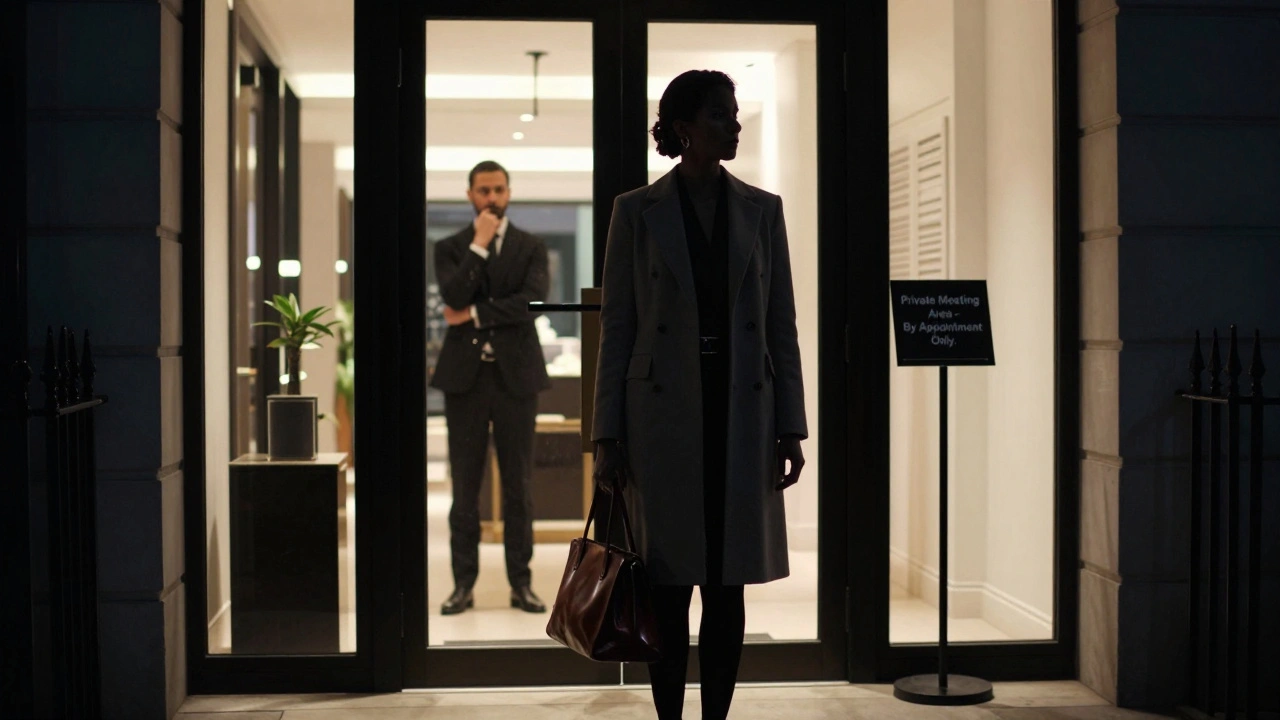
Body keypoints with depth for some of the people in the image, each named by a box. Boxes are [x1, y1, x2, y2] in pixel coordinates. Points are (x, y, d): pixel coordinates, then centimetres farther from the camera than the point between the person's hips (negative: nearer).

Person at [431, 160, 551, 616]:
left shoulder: (531, 248, 7)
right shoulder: (450, 248, 8)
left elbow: (532, 301, -10)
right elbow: (454, 297, -10)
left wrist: (474, 315, -9)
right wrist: (478, 246, -11)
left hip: (515, 374, 0)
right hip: (465, 374, 0)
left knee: (517, 485, 3)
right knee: (465, 487, 3)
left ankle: (521, 583, 10)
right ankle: (464, 583, 9)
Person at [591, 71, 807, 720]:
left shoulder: (761, 209, 8)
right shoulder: (637, 210, 1)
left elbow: (781, 324, 7)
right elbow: (616, 325, 1)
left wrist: (789, 428, 2)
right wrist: (607, 435, -4)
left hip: (740, 413, 2)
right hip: (663, 414, -2)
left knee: (728, 586, 6)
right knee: (669, 586, 3)